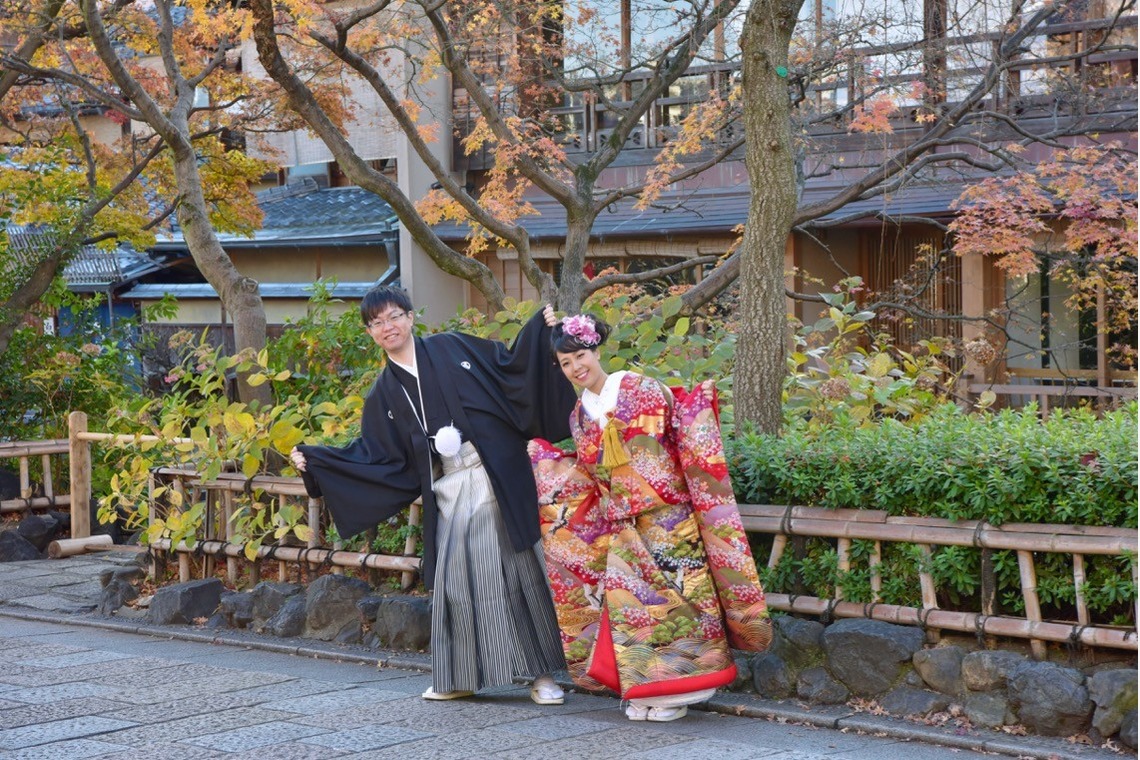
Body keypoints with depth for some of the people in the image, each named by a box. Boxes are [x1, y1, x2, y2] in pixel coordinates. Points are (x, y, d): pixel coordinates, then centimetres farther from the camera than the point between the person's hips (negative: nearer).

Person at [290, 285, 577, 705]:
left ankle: (542, 674, 3)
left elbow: (511, 368, 6)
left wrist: (539, 328, -6)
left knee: (515, 573, -3)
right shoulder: (384, 395, 11)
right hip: (449, 496, 3)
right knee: (455, 582, 5)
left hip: (497, 483, -3)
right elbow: (374, 457, 11)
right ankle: (459, 678, 18)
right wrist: (314, 461, 6)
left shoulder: (453, 349, 4)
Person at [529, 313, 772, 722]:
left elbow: (683, 431, -3)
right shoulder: (580, 416, 12)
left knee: (670, 595, -5)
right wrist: (544, 458, 16)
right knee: (627, 602, -1)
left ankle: (673, 691, 3)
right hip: (623, 527, 5)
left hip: (667, 516, -5)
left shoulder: (641, 390, -4)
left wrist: (695, 408, -21)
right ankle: (645, 690, 9)